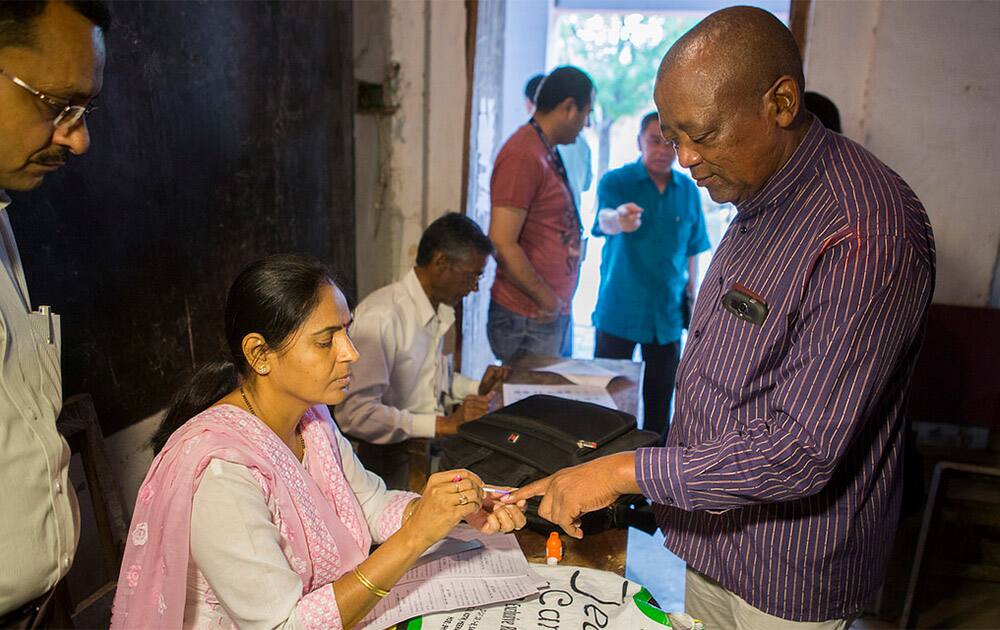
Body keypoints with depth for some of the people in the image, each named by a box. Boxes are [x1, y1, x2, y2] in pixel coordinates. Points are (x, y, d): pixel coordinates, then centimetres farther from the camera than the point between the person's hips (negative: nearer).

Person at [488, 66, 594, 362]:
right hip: (526, 321, -9)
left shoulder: (548, 152, 13)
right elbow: (502, 243, -23)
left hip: (553, 315, 9)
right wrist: (548, 300, -15)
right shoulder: (523, 155, -17)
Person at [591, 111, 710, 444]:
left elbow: (691, 249, 12)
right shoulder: (615, 181, -7)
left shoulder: (688, 190, 5)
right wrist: (618, 219, -51)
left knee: (660, 396, 11)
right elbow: (604, 220, -29)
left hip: (668, 312, 3)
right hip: (619, 309, -3)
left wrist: (692, 295, 10)